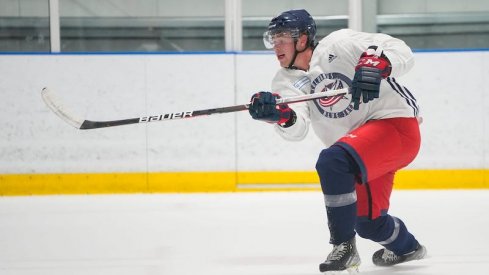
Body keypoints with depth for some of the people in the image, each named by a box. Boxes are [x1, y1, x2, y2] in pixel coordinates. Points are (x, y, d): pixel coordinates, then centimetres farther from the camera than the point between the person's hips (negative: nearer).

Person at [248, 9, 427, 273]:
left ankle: (344, 248, -20)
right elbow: (297, 128, -15)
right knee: (367, 221, 15)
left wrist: (373, 65, -36)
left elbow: (400, 52, -16)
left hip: (396, 123, -8)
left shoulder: (338, 44, -12)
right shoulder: (286, 81, 3)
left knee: (332, 161, -30)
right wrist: (280, 115, -36)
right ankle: (405, 247, 49)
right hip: (365, 147, 8)